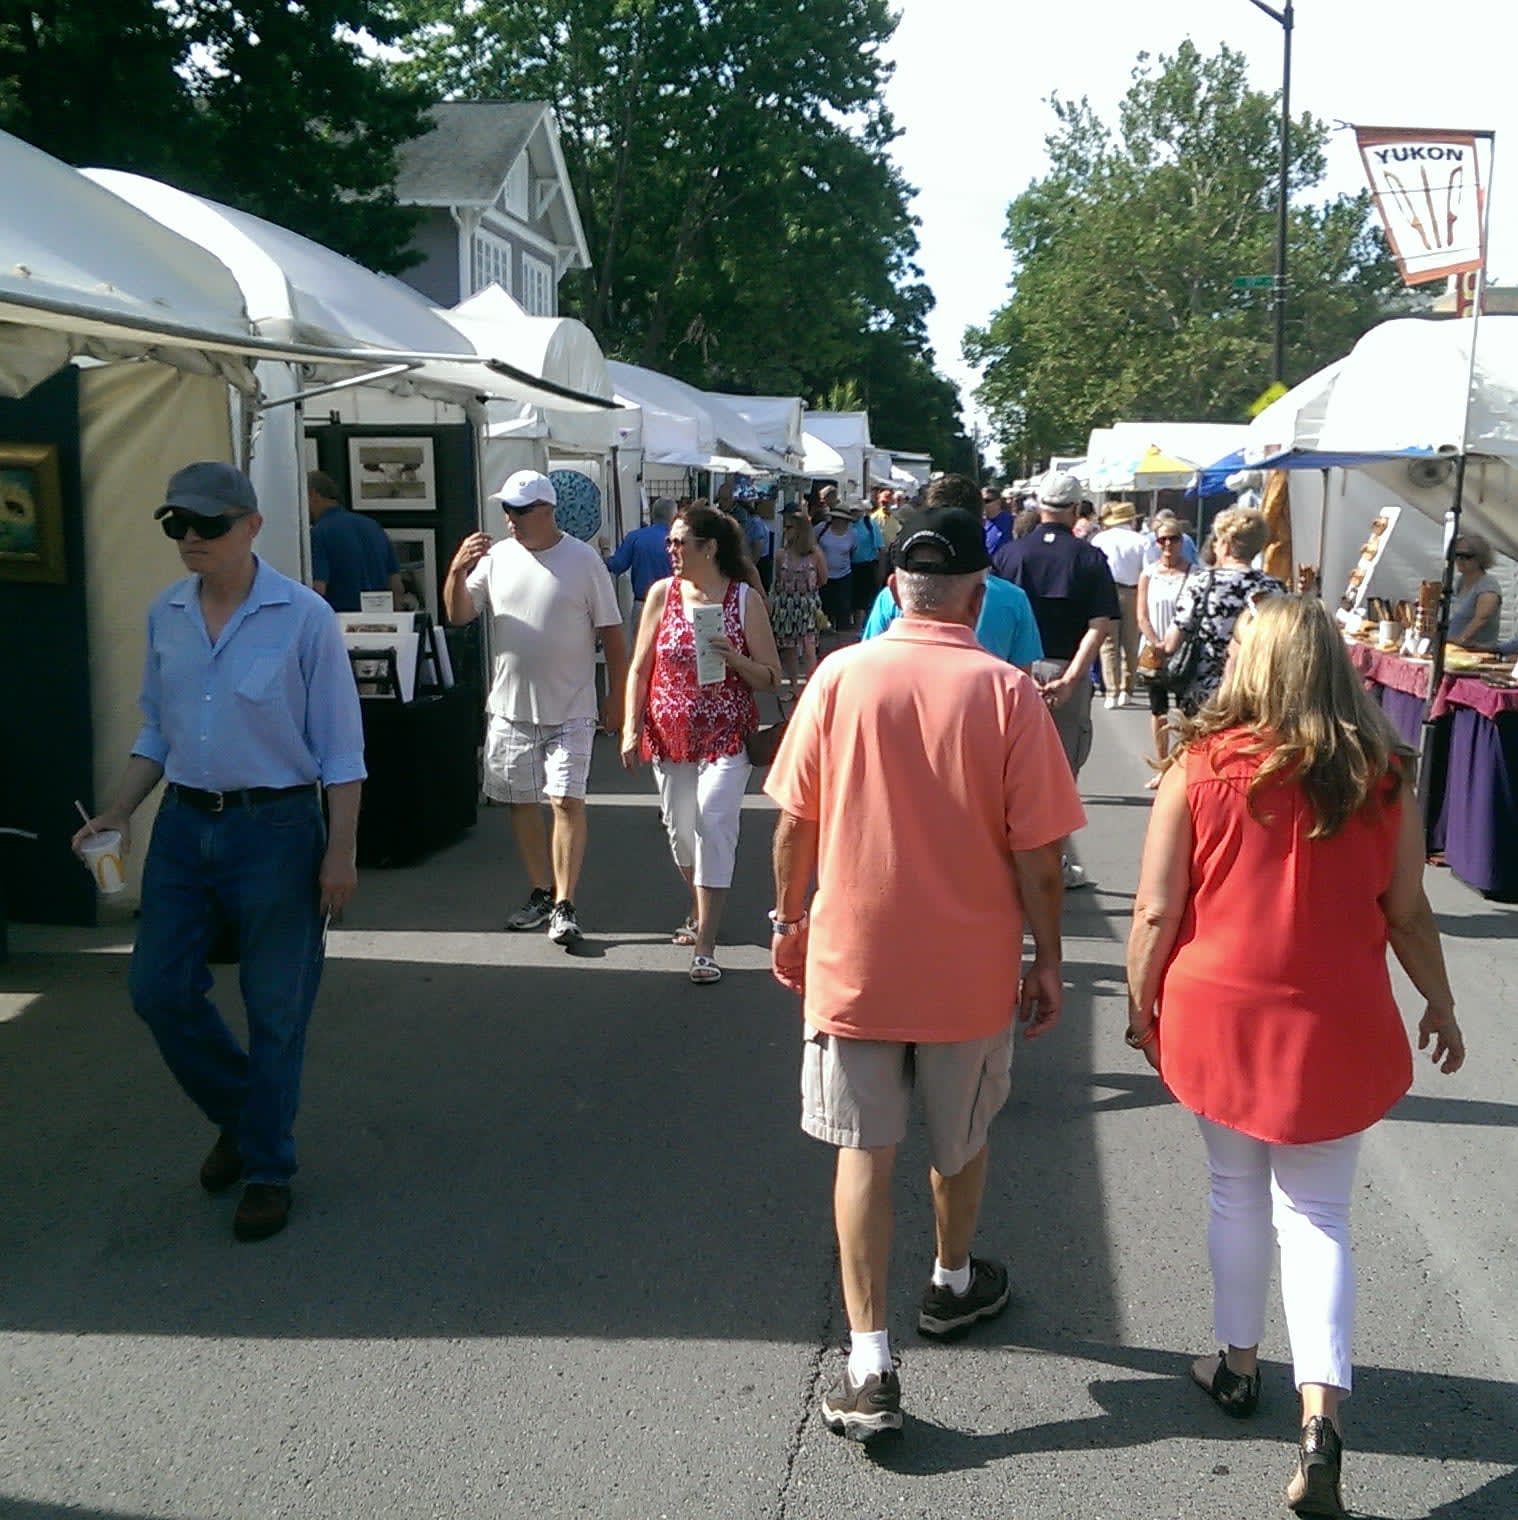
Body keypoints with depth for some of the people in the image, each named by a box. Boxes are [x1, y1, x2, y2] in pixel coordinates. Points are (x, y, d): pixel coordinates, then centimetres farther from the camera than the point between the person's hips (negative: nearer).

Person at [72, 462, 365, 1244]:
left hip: (274, 828, -5)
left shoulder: (302, 616, -10)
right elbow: (157, 730, 15)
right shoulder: (165, 615, 6)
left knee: (275, 1009, 4)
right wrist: (117, 814, 5)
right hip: (183, 825, 6)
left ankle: (267, 1170, 21)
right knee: (157, 988, 9)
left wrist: (340, 850, -11)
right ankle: (240, 1113, 34)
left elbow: (340, 746, -8)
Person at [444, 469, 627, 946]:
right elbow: (459, 615, 3)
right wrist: (457, 572, -16)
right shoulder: (496, 557, 3)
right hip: (510, 706, 5)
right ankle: (541, 893, 25)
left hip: (570, 709, -4)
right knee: (521, 801, 11)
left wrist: (616, 699, -5)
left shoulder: (583, 559, -6)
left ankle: (564, 906, -5)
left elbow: (611, 633, -3)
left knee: (567, 800, -10)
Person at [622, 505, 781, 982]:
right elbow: (640, 668, 7)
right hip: (670, 735, 4)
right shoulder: (663, 594, 2)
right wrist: (631, 728, -1)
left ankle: (705, 948, -9)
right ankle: (701, 913, 40)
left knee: (713, 826, -13)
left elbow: (771, 678, -1)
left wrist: (734, 657, -19)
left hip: (725, 737, -3)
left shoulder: (745, 599, -4)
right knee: (680, 828, 14)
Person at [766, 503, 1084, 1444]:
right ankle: (955, 1283, 44)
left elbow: (794, 823, -2)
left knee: (865, 1151, 7)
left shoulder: (839, 678, -8)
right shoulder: (1006, 692, -13)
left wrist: (789, 920, 13)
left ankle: (869, 1367, 6)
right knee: (961, 1137, 22)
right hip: (969, 969, 0)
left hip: (852, 959, 0)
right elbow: (1038, 853, -10)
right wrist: (1047, 960, 2)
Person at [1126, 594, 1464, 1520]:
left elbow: (1157, 910, -10)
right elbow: (1407, 912, 0)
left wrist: (1142, 1001, 5)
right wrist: (1441, 1002, 15)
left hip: (1217, 1011, 0)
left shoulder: (1201, 766, -11)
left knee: (1239, 1192, 20)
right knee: (1318, 1215, 10)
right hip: (1337, 1026, 0)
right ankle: (1322, 1413, -2)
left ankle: (1240, 1364, 35)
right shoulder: (1382, 775, -6)